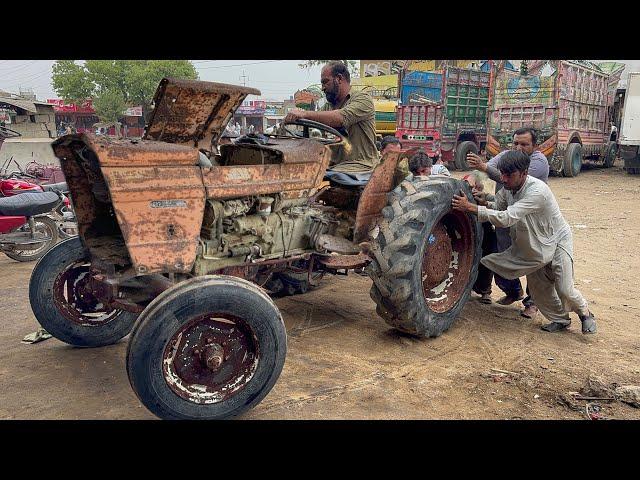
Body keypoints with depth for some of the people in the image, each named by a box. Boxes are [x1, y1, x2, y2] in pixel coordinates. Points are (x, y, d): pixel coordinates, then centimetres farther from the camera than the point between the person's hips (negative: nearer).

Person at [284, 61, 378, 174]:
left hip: (359, 166, -6)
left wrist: (305, 114, -29)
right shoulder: (328, 106, 20)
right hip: (334, 165, 6)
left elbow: (342, 118, -22)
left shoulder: (363, 99, -3)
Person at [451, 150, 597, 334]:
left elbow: (506, 218, -44)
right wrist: (485, 203, -23)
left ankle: (585, 313, 23)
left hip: (557, 239, -7)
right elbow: (498, 207, 1)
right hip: (534, 244, 7)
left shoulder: (537, 191, -37)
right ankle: (560, 319, 29)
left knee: (564, 289, -8)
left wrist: (470, 207, -46)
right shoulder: (508, 187, -13)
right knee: (537, 286, 7)